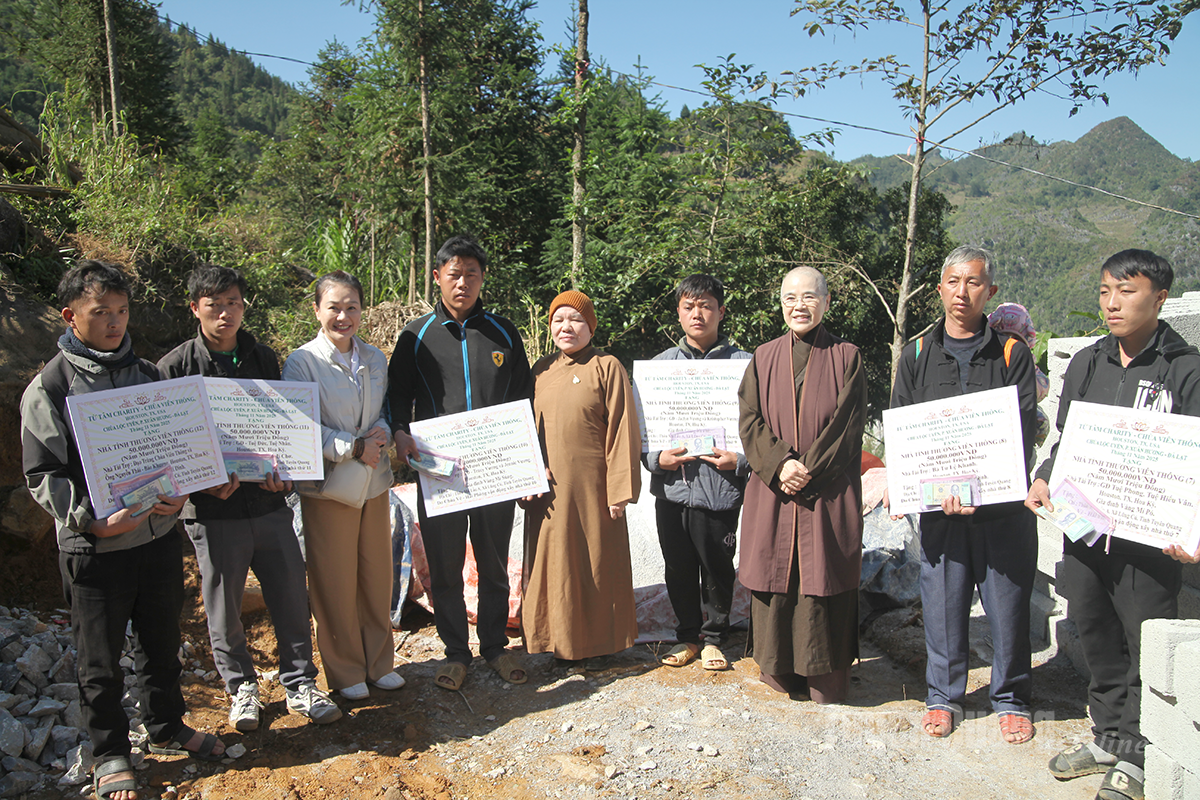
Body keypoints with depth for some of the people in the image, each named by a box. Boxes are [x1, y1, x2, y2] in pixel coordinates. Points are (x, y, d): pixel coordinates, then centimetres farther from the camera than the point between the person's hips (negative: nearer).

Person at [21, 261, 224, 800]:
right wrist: (93, 520, -22)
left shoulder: (146, 374, 6)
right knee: (101, 660, 11)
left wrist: (178, 491, -6)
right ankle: (110, 754, 30)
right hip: (94, 548, -4)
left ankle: (167, 727, 39)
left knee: (162, 643, 18)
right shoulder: (50, 387, -8)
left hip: (160, 535, 4)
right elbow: (42, 475, -8)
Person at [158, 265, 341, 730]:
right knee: (224, 609, 10)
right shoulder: (175, 368, -4)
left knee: (291, 597, 7)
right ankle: (242, 688, 30)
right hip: (214, 510, -2)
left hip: (269, 504, 3)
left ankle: (300, 685, 23)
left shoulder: (264, 359, 7)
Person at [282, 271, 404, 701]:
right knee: (335, 584, 5)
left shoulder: (376, 359, 7)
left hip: (375, 483, 5)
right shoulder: (301, 362, -8)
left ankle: (378, 662, 29)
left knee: (378, 575, 12)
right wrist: (354, 448, -18)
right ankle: (345, 671, 22)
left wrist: (382, 434, -8)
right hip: (328, 485, -4)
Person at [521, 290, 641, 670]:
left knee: (596, 563, 6)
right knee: (553, 561, 11)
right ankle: (560, 641, 26)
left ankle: (601, 645, 21)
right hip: (548, 488, 5)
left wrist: (620, 490, -12)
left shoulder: (608, 367, -5)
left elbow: (622, 432, -8)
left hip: (591, 486, -5)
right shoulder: (541, 371, 10)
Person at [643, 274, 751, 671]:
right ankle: (688, 635, 31)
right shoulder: (660, 364, 8)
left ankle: (713, 637, 29)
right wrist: (656, 457, -8)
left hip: (720, 487, -2)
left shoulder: (743, 364, 0)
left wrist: (741, 460, -14)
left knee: (717, 569, 9)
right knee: (678, 568, 12)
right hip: (671, 485, 3)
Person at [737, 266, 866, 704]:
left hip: (829, 493, -2)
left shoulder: (846, 357, 3)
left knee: (823, 582, 1)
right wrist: (779, 464, -14)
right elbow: (750, 421, 1)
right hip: (771, 493, 2)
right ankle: (779, 670, 20)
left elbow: (848, 425, -4)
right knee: (775, 578, 4)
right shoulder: (764, 359, 9)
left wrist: (808, 471, -12)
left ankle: (825, 679, 16)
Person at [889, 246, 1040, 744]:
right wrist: (939, 488, -11)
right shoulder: (917, 354, 8)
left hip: (1003, 503, -1)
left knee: (1008, 604, 6)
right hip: (938, 506, 1)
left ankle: (1011, 699, 26)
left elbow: (1023, 427, -4)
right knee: (942, 602, 7)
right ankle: (944, 696, 24)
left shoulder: (1012, 353, 4)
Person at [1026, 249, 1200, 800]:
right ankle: (1108, 737, 34)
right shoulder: (1086, 363, 10)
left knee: (1147, 646, 6)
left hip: (1149, 538, -5)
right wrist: (1044, 479, -2)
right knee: (1097, 638, 16)